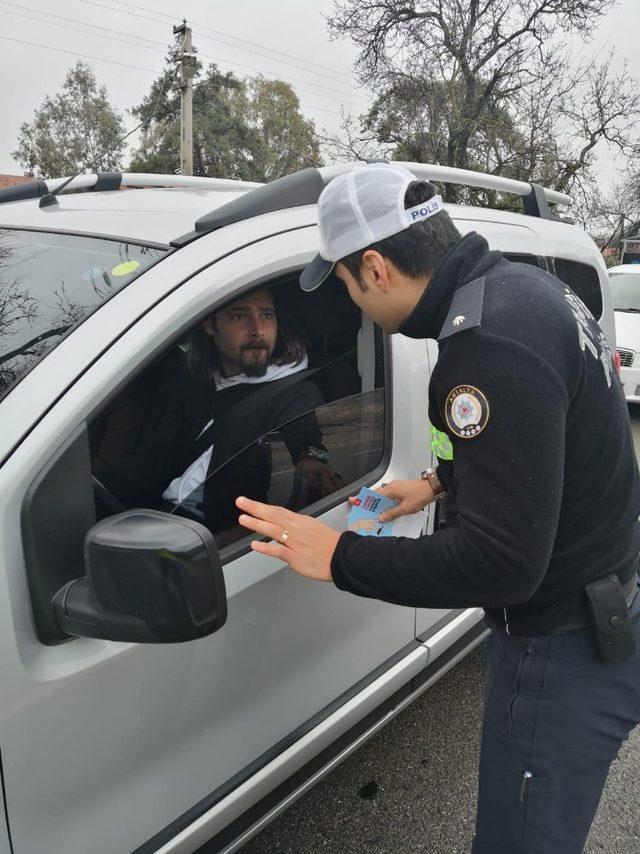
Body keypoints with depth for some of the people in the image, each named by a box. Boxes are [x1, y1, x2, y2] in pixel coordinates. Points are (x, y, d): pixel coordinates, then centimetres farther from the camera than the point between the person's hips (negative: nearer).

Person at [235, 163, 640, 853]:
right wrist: (441, 480, 18)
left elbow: (499, 562, -31)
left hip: (564, 658, -9)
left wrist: (338, 557, -22)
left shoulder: (491, 345, -31)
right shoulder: (521, 284, 2)